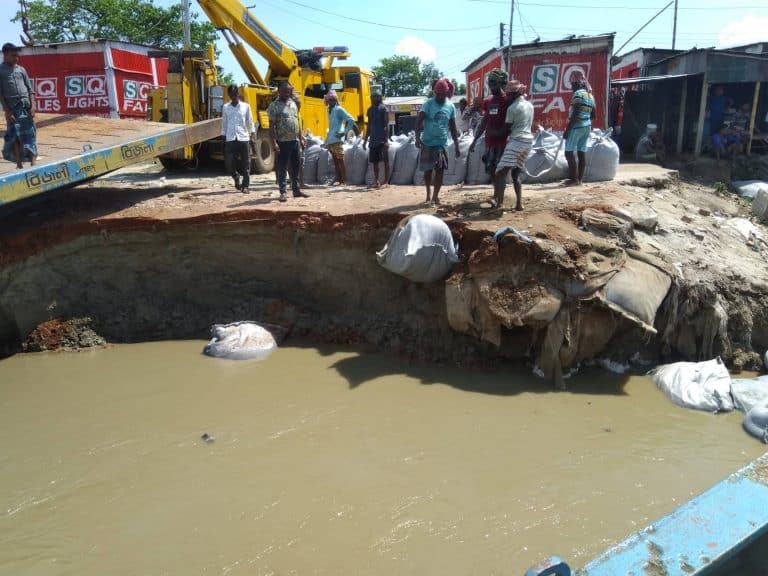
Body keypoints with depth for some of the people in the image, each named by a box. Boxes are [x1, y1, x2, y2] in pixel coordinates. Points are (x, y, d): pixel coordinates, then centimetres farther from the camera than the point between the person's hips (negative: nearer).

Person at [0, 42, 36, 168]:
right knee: (14, 136, -1)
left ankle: (33, 163, -2)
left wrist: (33, 106, -3)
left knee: (30, 135, -1)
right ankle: (19, 164, 3)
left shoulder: (21, 70, 12)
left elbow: (30, 89, 10)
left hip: (27, 107, 3)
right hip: (12, 109, -3)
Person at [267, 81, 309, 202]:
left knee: (296, 167, 11)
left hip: (295, 141, 6)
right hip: (283, 142, -6)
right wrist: (274, 142, -17)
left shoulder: (293, 104, 14)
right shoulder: (274, 105, -5)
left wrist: (301, 138, 14)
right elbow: (271, 125, -9)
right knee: (282, 168, -2)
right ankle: (283, 192, 2)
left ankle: (297, 190, 21)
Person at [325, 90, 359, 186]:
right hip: (331, 140, 8)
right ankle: (338, 179, 16)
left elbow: (351, 120, -14)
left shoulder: (339, 110, -7)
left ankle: (344, 181, -6)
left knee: (340, 160, -8)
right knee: (335, 161, 11)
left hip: (337, 139, -8)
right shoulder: (330, 110, 16)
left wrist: (345, 133, -14)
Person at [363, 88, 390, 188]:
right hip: (373, 139, 7)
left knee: (385, 161, -5)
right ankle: (376, 181, 14)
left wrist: (386, 139, -19)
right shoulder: (370, 110, 15)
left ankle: (386, 181, -3)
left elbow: (386, 125, -11)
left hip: (382, 139, -7)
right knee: (374, 161, 8)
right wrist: (366, 140, 17)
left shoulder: (383, 108, -5)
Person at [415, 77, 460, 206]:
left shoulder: (450, 106, 4)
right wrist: (417, 138, -28)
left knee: (440, 170, 0)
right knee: (428, 170, 7)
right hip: (427, 142, -2)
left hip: (442, 143, 2)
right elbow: (419, 122, -12)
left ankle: (436, 195, 7)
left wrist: (456, 146, 7)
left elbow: (453, 128, 10)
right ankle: (429, 193, 25)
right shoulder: (428, 104, -7)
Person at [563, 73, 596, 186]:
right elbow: (593, 115, 19)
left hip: (577, 126, -9)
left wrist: (567, 129, -18)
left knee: (569, 152, -6)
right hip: (587, 126, 9)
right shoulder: (590, 95, 16)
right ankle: (579, 179, 7)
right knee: (582, 153, 7)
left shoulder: (578, 94, -11)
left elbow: (575, 114, -19)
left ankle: (574, 179, -11)